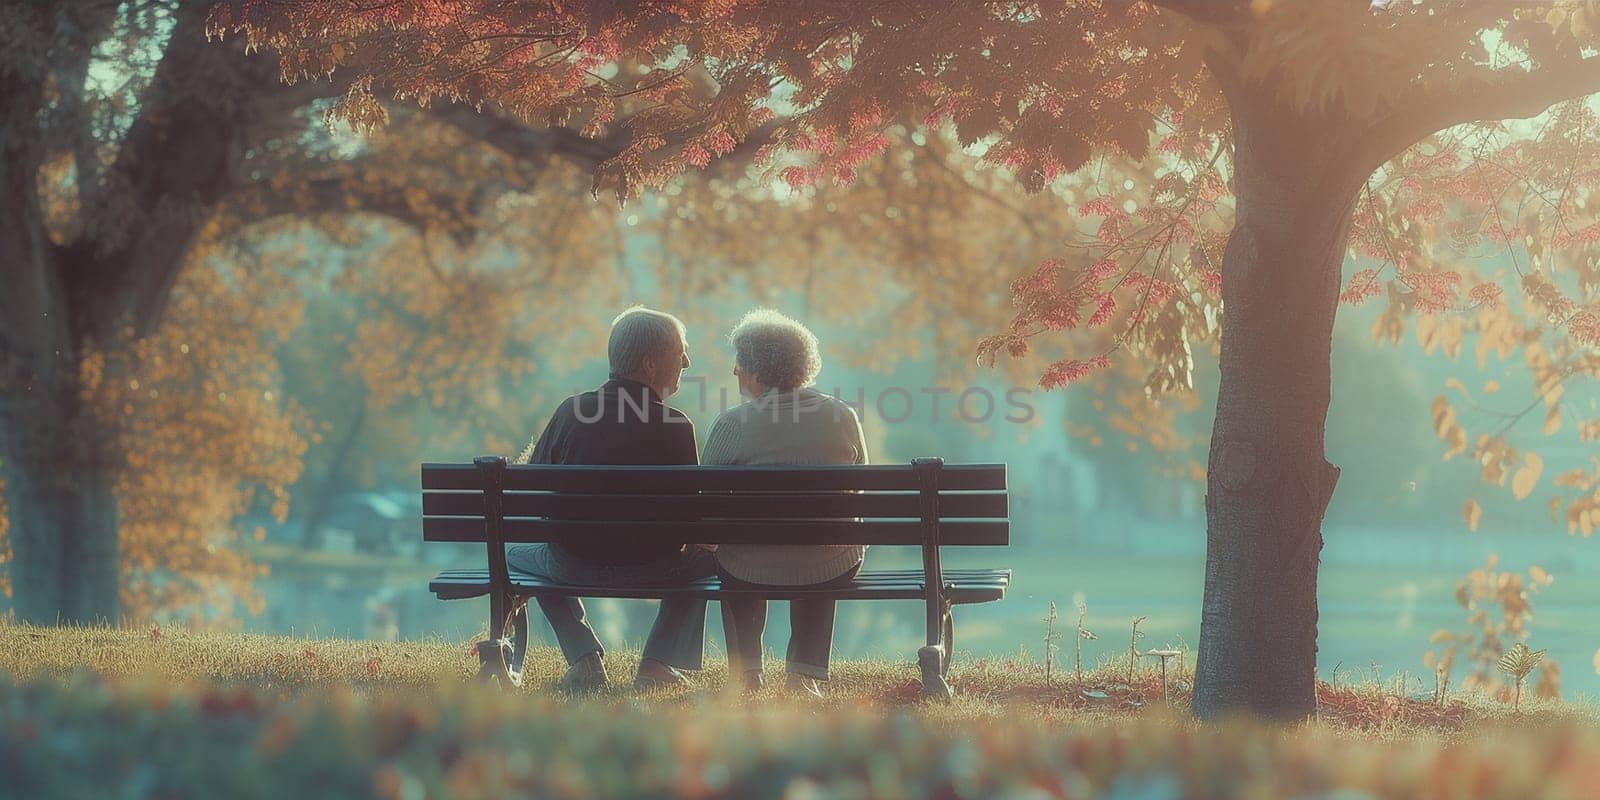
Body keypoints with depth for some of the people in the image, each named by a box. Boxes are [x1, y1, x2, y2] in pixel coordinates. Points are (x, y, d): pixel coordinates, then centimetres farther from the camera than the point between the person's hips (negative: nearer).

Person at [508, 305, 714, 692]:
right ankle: (658, 663, 17)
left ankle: (584, 659, 18)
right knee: (705, 556, 30)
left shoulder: (571, 410, -5)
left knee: (518, 551, 34)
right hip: (651, 570, -1)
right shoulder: (676, 427, -12)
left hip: (573, 566, 1)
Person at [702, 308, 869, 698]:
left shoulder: (732, 424, -12)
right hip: (835, 569, 2)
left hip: (754, 572, -2)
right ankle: (806, 672, 29)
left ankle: (747, 671, 41)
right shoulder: (843, 416, -2)